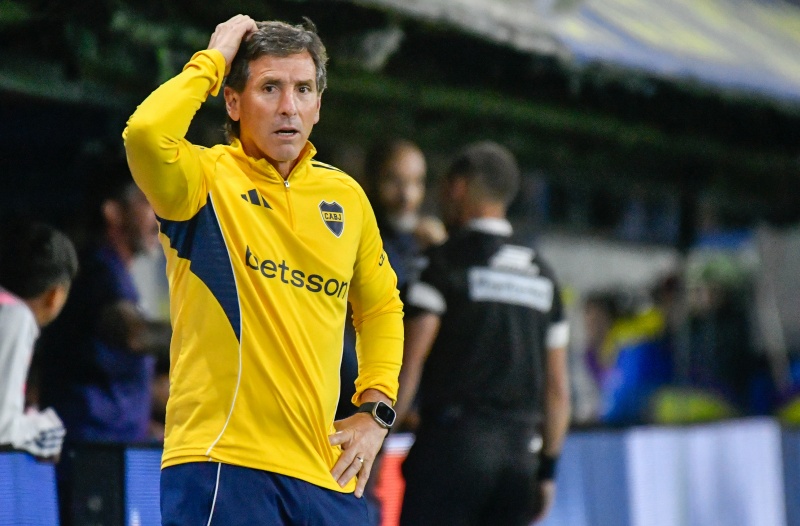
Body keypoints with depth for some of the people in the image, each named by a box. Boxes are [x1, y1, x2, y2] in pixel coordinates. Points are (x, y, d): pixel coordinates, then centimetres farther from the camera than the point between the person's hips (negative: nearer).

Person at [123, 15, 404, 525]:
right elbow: (146, 134, -25)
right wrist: (211, 61, -9)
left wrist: (376, 410, 14)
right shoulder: (207, 179, -2)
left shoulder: (346, 195, 13)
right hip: (221, 462, -5)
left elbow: (381, 306, 26)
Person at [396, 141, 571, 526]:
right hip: (521, 450, 6)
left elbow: (409, 363, -9)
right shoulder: (541, 274, 15)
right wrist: (547, 467, 21)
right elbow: (558, 387, 16)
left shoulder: (449, 260, -3)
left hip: (453, 440, -6)